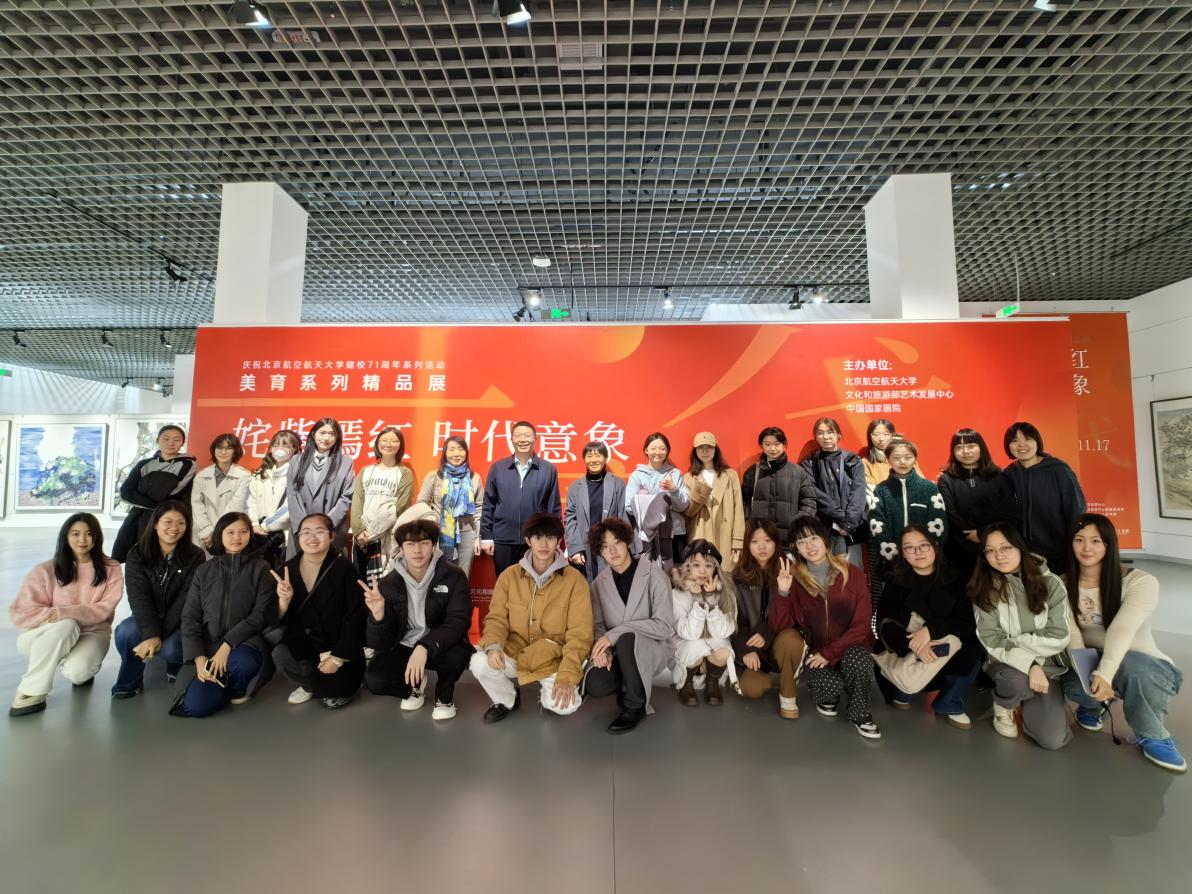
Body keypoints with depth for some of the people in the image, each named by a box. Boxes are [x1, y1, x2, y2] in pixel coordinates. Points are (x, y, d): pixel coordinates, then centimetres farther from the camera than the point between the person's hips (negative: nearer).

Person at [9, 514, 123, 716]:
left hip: (92, 633, 0)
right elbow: (21, 612, -5)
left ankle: (81, 666, 9)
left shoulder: (110, 568, -3)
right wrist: (52, 614, -22)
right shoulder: (46, 570, -2)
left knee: (76, 672, -31)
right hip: (47, 634, 1)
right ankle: (31, 692, -20)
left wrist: (66, 612, -24)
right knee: (66, 625, -36)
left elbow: (105, 608, -10)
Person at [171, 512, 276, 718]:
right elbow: (190, 617, 4)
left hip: (245, 641, -2)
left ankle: (239, 686, 1)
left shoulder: (261, 568, -2)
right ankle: (224, 683, 16)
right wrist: (198, 657, -9)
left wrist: (228, 645, -18)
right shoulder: (204, 570, 7)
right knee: (196, 706, -19)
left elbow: (262, 614, -8)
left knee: (244, 663, -37)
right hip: (208, 646, 2)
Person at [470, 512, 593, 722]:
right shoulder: (509, 575, -3)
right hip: (515, 652, 2)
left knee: (564, 705, -26)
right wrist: (493, 646, -21)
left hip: (554, 658, -2)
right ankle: (507, 700, 8)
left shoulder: (574, 579, -10)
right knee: (479, 663, -25)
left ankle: (550, 692, 14)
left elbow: (580, 634, -11)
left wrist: (567, 676, -20)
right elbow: (496, 618, 0)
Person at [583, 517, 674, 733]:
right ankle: (634, 685, 8)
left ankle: (635, 705, -11)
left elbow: (664, 625, -18)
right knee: (595, 686, -26)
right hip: (618, 652, 4)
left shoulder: (654, 575, -13)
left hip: (652, 649, -3)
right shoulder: (599, 583, 1)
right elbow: (597, 624, 1)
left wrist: (615, 633, -25)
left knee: (627, 641, -36)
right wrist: (602, 648, -23)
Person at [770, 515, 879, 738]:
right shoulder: (795, 578, -6)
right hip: (814, 650, 0)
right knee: (831, 685, -30)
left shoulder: (852, 573, -7)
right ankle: (827, 696, 10)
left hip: (849, 647, 0)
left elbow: (861, 624, -8)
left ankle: (859, 714, -4)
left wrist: (830, 652, -17)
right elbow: (780, 626, -11)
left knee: (857, 659, -34)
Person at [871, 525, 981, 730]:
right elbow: (885, 625, -12)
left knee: (971, 659, -28)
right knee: (910, 681, -31)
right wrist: (913, 644, -31)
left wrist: (931, 629, -29)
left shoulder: (954, 579, -6)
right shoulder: (896, 581, -7)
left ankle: (949, 705, 0)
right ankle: (902, 692, 10)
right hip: (907, 651, -2)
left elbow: (968, 622, -13)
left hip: (947, 648, 2)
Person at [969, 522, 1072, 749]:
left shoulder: (1050, 583, -7)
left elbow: (1059, 637, -8)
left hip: (1049, 667, 1)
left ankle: (1027, 701, 19)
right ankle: (1003, 705, 0)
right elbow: (992, 642, -11)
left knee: (1053, 739, -15)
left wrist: (1014, 641, -14)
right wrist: (1029, 665, -24)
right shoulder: (983, 589, -8)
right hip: (1009, 665, -1)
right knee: (1015, 679, -37)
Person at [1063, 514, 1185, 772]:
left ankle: (1151, 736, -9)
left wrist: (1106, 674, -41)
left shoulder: (1140, 582, -16)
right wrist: (1090, 675, -30)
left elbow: (1122, 630, -30)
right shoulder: (1063, 585, -4)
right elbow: (1071, 633, -14)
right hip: (1093, 664, 2)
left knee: (1132, 666, -38)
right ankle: (1093, 705, 6)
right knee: (1072, 681, -33)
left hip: (1143, 666, -2)